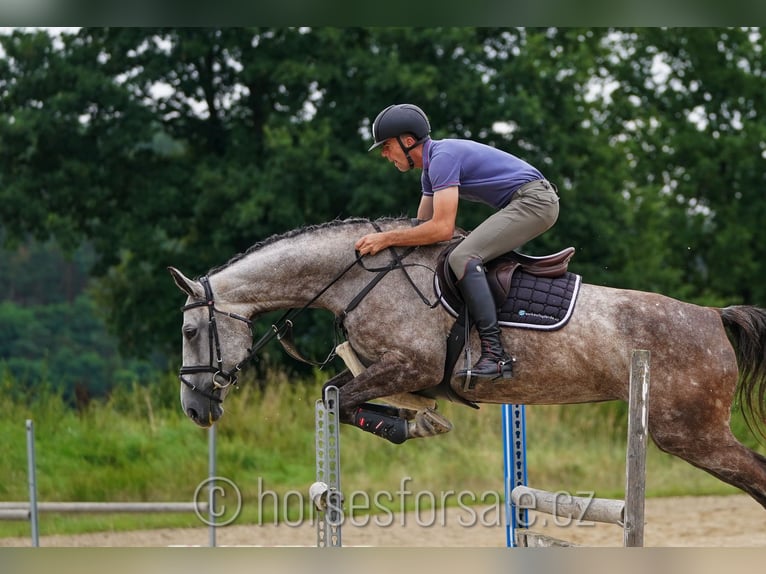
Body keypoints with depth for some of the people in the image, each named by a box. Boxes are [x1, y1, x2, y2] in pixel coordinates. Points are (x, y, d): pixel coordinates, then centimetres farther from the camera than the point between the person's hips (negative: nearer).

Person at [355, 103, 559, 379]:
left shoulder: (443, 157, -17)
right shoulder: (432, 164, 17)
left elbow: (442, 229, -25)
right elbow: (422, 225, 25)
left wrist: (386, 239, -18)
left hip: (534, 200, -11)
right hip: (533, 203, 11)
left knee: (463, 257, -23)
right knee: (469, 258, 22)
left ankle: (495, 356, -30)